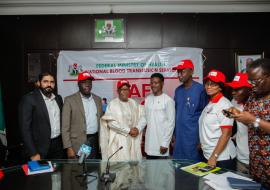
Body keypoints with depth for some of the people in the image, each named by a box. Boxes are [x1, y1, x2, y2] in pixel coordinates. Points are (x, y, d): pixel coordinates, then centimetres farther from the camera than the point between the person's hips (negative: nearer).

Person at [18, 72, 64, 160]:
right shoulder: (29, 99, -11)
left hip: (58, 145, 5)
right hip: (40, 148, -5)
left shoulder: (58, 98, 7)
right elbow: (25, 128, -13)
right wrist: (33, 153, -16)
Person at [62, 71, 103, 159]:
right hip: (79, 144, -4)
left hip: (96, 141, 4)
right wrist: (69, 148, -12)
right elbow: (65, 127, -7)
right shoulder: (70, 100, -5)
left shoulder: (97, 99, 9)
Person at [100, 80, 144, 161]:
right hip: (119, 140, -4)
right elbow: (111, 123, -13)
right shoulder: (112, 104, -5)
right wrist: (128, 131, -12)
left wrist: (137, 129, -7)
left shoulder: (134, 103, 11)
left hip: (134, 140, 4)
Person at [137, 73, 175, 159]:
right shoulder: (148, 99, 7)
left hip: (161, 144, -5)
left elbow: (171, 123, -10)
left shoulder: (168, 100, -10)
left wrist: (165, 143, -12)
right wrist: (137, 129, -4)